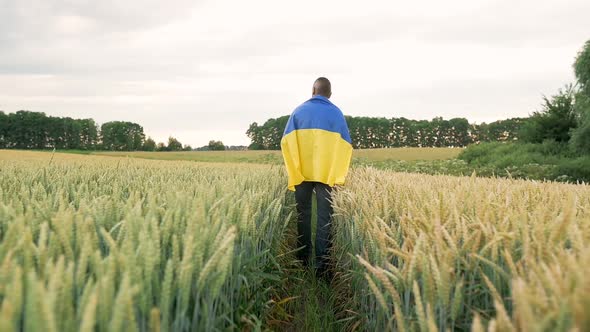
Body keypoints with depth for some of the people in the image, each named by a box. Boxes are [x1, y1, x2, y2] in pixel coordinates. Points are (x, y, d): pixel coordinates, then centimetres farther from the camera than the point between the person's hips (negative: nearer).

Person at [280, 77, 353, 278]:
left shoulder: (299, 111, 5)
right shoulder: (336, 113, 3)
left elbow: (286, 142, -3)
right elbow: (345, 146, -2)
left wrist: (294, 173, -1)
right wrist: (339, 176, 1)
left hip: (302, 173, 1)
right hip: (326, 174, -1)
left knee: (303, 216, 12)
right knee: (324, 218, 1)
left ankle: (302, 261, 18)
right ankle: (322, 264, -2)